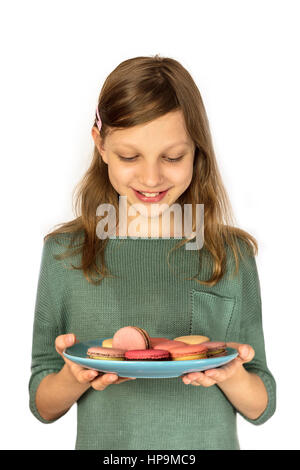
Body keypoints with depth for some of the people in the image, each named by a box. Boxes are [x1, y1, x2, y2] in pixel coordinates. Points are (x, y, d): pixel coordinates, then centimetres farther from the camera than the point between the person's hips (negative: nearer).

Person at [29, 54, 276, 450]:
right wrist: (76, 378, -22)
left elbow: (261, 409, -2)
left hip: (211, 442, 1)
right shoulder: (64, 252, -8)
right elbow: (43, 406, -3)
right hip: (103, 443, 0)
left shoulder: (234, 254, -7)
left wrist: (231, 375, -21)